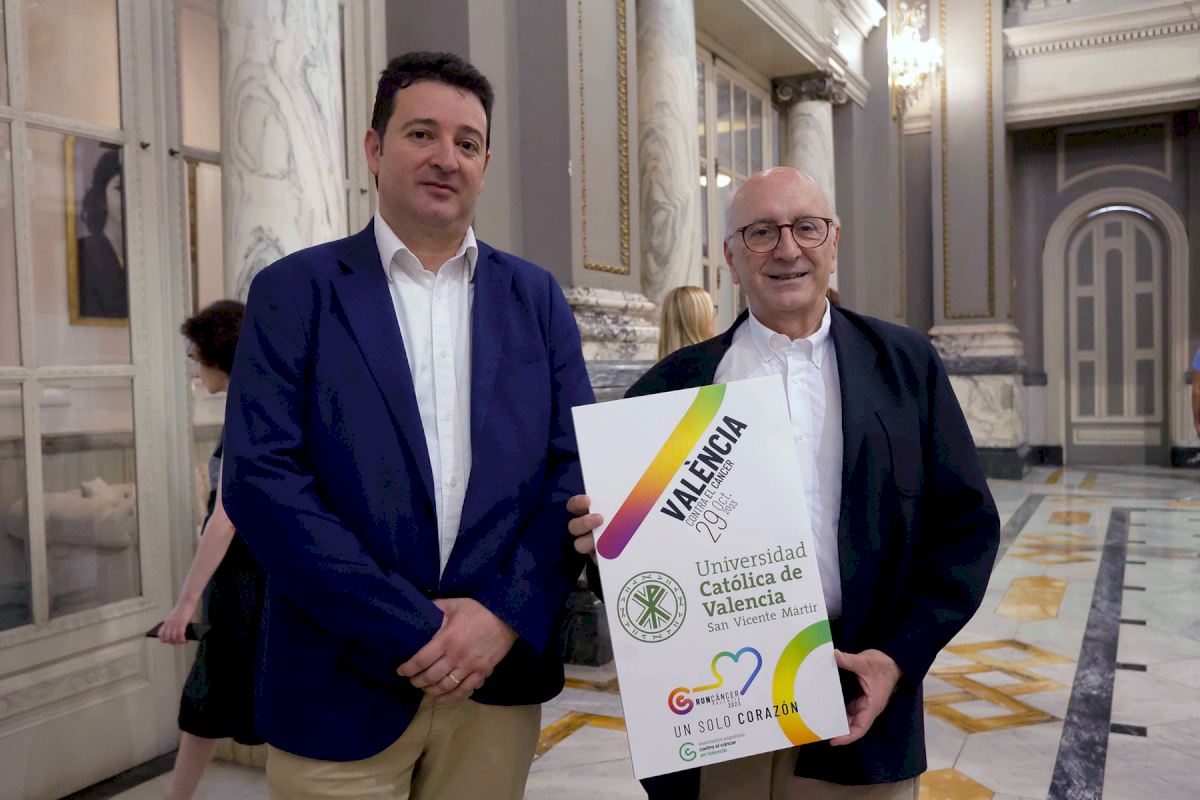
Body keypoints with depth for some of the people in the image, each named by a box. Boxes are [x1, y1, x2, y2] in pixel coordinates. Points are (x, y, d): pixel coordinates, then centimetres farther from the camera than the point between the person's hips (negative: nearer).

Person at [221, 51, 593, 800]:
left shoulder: (536, 297, 6)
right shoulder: (294, 289, -2)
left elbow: (577, 465, 2)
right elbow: (262, 477, -10)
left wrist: (506, 613, -11)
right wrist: (411, 629, -14)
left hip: (500, 675, 3)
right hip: (344, 686, -2)